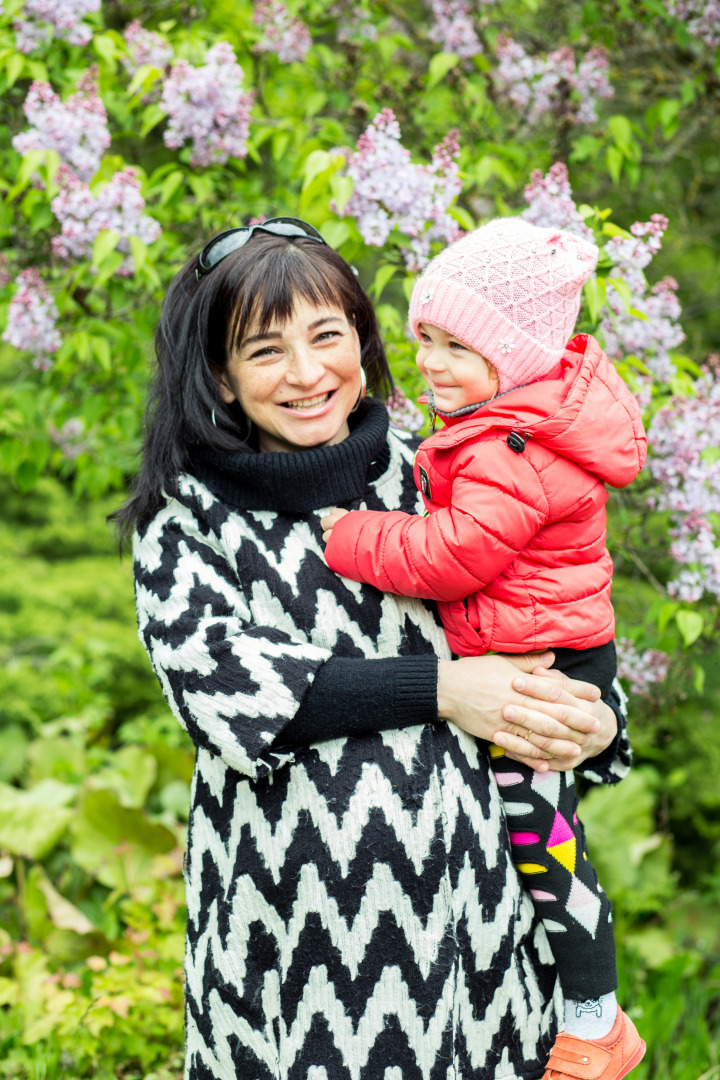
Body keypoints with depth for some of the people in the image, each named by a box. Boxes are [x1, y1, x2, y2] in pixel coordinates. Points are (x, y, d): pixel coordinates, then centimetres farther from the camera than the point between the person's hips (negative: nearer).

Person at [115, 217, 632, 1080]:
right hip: (292, 911, -2)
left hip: (464, 885, 3)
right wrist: (443, 690, -16)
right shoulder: (185, 522, -1)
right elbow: (223, 689, -14)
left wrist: (594, 722, -7)